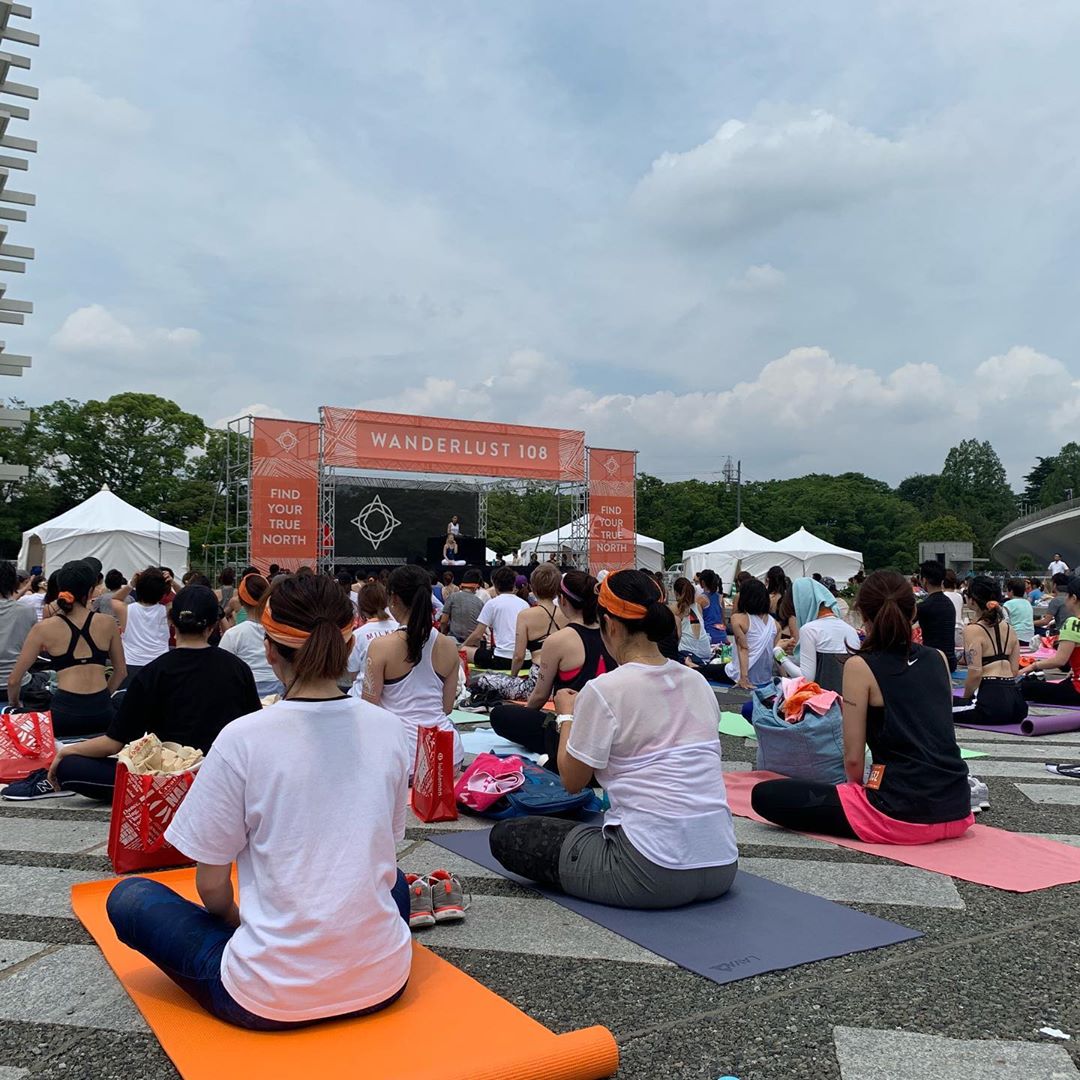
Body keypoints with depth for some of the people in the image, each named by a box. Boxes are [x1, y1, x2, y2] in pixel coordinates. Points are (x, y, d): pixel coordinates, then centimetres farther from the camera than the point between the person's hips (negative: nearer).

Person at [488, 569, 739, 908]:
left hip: (653, 874, -7)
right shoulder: (697, 683, 4)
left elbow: (572, 780, -3)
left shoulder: (605, 691, -14)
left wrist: (566, 715, 12)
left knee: (504, 835, 6)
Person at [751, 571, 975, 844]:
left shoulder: (860, 667, -9)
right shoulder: (938, 659, 7)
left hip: (903, 817, -7)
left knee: (765, 796, -3)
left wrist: (860, 788, 14)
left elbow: (853, 758, -8)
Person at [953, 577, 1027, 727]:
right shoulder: (1009, 629, 12)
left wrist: (965, 698, -1)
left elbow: (975, 673, -16)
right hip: (1015, 702, 8)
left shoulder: (973, 630, -10)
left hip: (990, 700, -8)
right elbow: (1014, 670, 12)